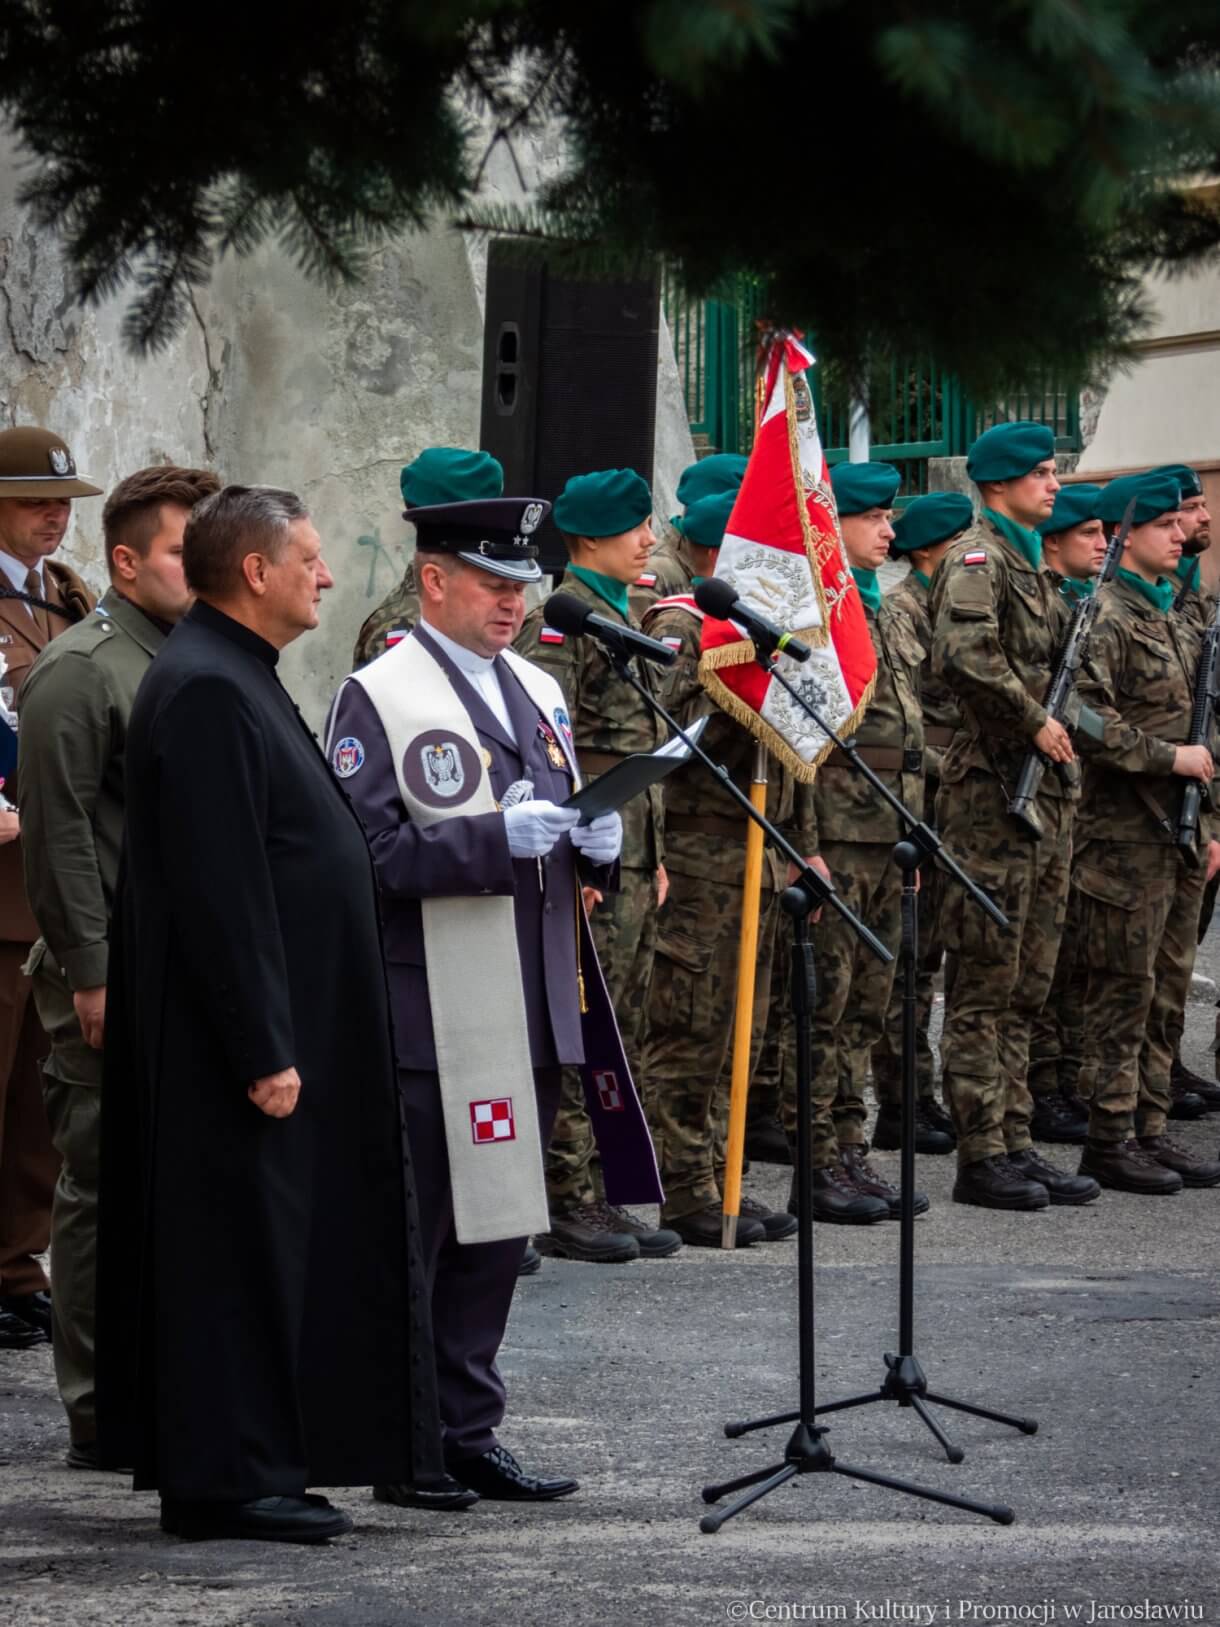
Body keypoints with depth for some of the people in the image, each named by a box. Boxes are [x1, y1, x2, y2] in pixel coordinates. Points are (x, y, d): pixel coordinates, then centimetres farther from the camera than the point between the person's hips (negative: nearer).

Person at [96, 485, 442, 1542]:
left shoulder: (235, 679, 15)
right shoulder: (205, 691, -18)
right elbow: (217, 889, -23)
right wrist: (264, 1051, -23)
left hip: (278, 1030, 11)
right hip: (240, 1032, -11)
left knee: (270, 1248, 14)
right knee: (236, 1252, -5)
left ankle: (248, 1465, 20)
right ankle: (225, 1480, 1)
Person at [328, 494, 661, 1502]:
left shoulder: (538, 692, 18)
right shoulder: (378, 697, -6)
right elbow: (365, 853, -15)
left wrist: (595, 842, 2)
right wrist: (496, 838, -22)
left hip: (530, 1019, 7)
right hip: (429, 1025, -7)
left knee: (497, 1229, 11)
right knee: (409, 1234, -4)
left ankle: (467, 1432, 18)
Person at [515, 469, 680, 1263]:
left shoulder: (625, 619, 18)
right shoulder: (559, 622, -12)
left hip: (634, 862, 9)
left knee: (622, 1040, 11)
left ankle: (600, 1196, 17)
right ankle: (565, 1205, -1)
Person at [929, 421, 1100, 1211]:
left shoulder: (1033, 564, 18)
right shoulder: (978, 558, -11)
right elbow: (964, 655, -28)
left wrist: (1062, 748, 13)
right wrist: (1034, 721, -20)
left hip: (1046, 789, 9)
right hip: (994, 790, -9)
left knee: (1025, 987, 12)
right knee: (986, 986, -5)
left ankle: (1014, 1143, 17)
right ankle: (981, 1156, -2)